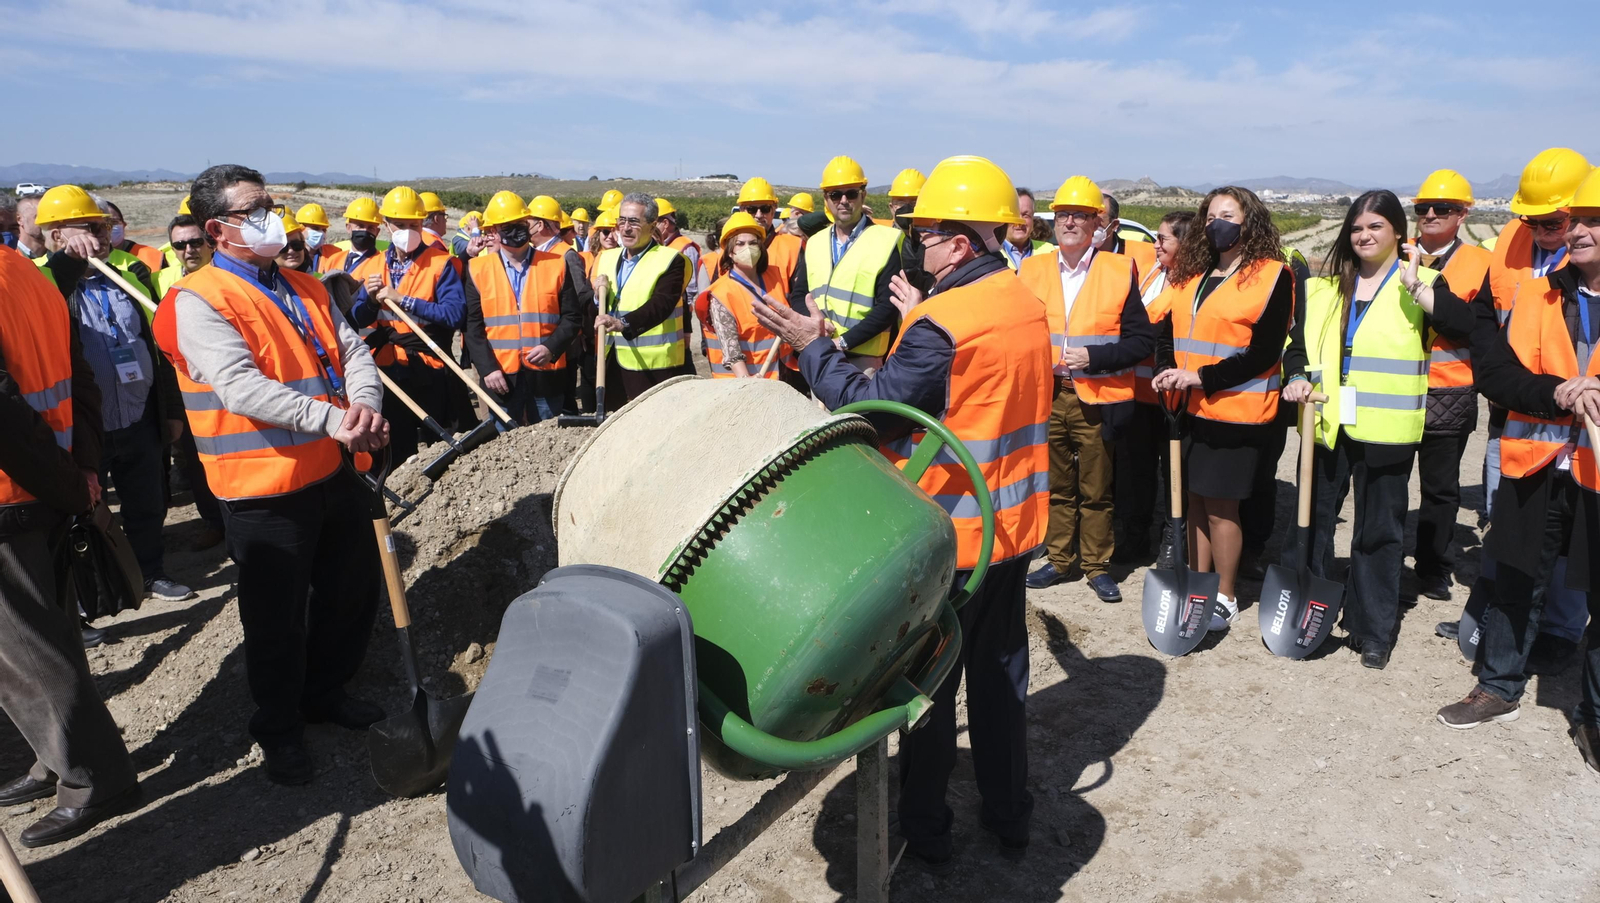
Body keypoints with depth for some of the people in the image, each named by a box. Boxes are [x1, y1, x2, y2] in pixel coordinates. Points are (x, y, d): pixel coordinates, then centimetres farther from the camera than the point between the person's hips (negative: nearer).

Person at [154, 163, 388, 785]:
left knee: (351, 592, 19)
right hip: (265, 487, -7)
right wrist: (333, 419, -32)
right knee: (278, 616, 7)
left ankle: (326, 691, 42)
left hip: (335, 471, 7)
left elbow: (351, 351, 4)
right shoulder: (197, 301, -11)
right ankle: (280, 728, 29)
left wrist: (365, 405, -18)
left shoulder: (305, 289, 13)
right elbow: (242, 387, -24)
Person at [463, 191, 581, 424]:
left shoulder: (556, 265, 5)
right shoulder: (478, 269, 4)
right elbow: (472, 325, 1)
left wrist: (551, 347, -13)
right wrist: (488, 368, -10)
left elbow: (573, 317, 3)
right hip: (500, 377, 0)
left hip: (547, 375, 0)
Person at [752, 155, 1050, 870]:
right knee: (1001, 671, 19)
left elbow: (875, 409, -20)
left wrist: (813, 346, -11)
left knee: (930, 682, 9)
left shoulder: (941, 323, -23)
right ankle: (1009, 816, 34)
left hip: (947, 534, -7)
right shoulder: (1025, 303, 3)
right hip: (1013, 523, 7)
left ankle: (924, 832, 25)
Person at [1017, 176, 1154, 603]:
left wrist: (1093, 357, -16)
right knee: (1056, 487, 13)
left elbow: (1142, 340, -4)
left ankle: (1098, 565, 22)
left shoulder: (1119, 271, -3)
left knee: (1096, 491, 7)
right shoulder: (1031, 270, 6)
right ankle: (1060, 560, 27)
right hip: (1046, 397, 3)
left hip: (1097, 401, -3)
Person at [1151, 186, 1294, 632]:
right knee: (1194, 499, 11)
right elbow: (1167, 331, 12)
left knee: (1220, 506, 0)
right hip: (1188, 407, 6)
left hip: (1235, 410, -6)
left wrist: (1203, 378, -20)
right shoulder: (1190, 273, 13)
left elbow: (1264, 352, -13)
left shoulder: (1272, 276, -6)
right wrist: (1166, 371, -8)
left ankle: (1225, 596, 15)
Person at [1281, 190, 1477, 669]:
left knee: (1378, 531, 6)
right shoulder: (1325, 287, 10)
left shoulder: (1421, 283, -1)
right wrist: (1297, 378, -4)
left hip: (1385, 431, -3)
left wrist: (1415, 287, -21)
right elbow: (1297, 343, 14)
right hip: (1326, 424, 4)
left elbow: (1466, 326, -18)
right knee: (1314, 520, 11)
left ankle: (1373, 630, 18)